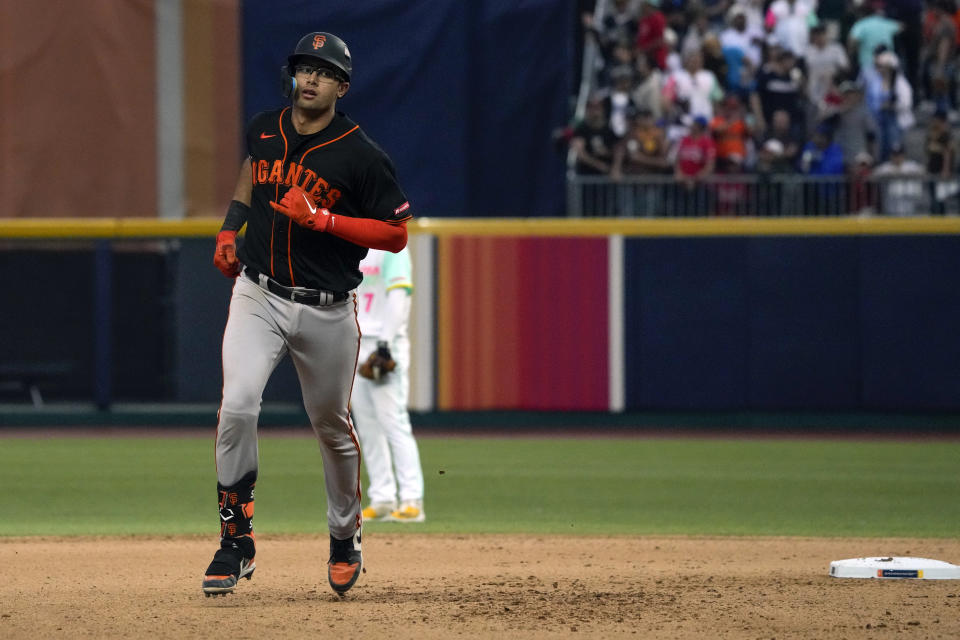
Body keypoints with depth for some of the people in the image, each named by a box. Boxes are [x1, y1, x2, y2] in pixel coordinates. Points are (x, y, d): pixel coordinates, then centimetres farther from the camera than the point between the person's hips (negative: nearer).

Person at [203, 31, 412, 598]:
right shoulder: (265, 129, 3)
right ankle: (236, 541, -12)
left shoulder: (362, 156, -11)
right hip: (259, 296, 2)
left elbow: (397, 234, -10)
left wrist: (321, 218, -20)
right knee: (237, 407, -20)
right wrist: (230, 229, 15)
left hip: (327, 311, -2)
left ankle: (346, 538, 36)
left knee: (332, 427, 12)